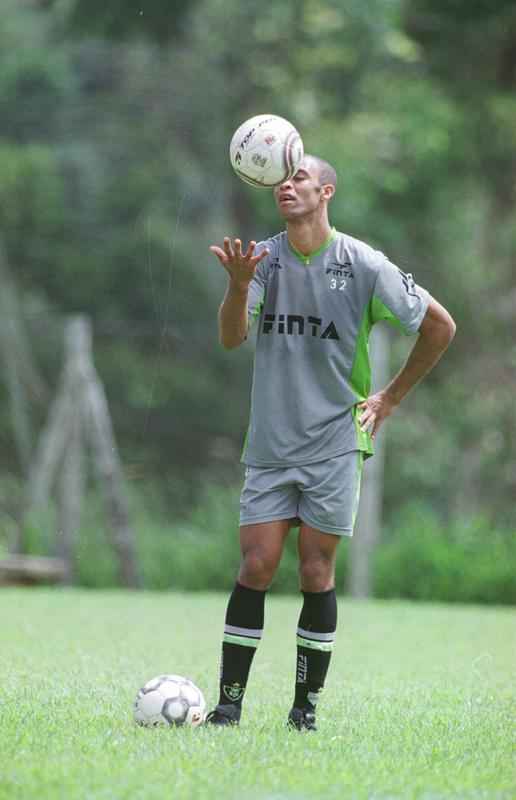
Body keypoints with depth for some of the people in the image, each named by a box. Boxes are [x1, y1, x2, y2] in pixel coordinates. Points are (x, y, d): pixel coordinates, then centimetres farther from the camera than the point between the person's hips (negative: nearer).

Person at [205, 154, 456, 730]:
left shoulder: (363, 264, -6)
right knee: (255, 568, -3)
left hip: (334, 443, -2)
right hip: (269, 445, 2)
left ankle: (306, 706, 7)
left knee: (316, 574, -1)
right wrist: (239, 285, -32)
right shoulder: (264, 258, 2)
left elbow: (440, 326, 3)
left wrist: (390, 399, 5)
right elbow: (232, 337, -12)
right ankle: (229, 703, 1)